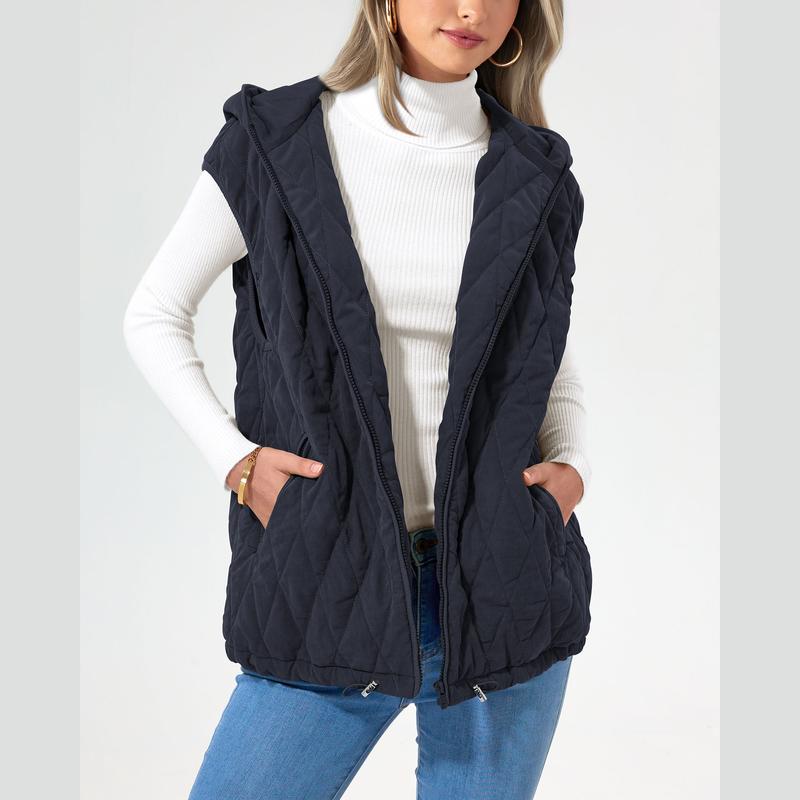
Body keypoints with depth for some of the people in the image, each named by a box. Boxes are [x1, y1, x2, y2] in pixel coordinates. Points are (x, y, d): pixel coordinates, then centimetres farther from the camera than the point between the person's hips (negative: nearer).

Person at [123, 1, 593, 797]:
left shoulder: (534, 174, 4)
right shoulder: (277, 140, -2)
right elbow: (154, 316, 5)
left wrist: (570, 464, 0)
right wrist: (233, 458, -7)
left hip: (504, 585, 2)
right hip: (334, 589, -1)